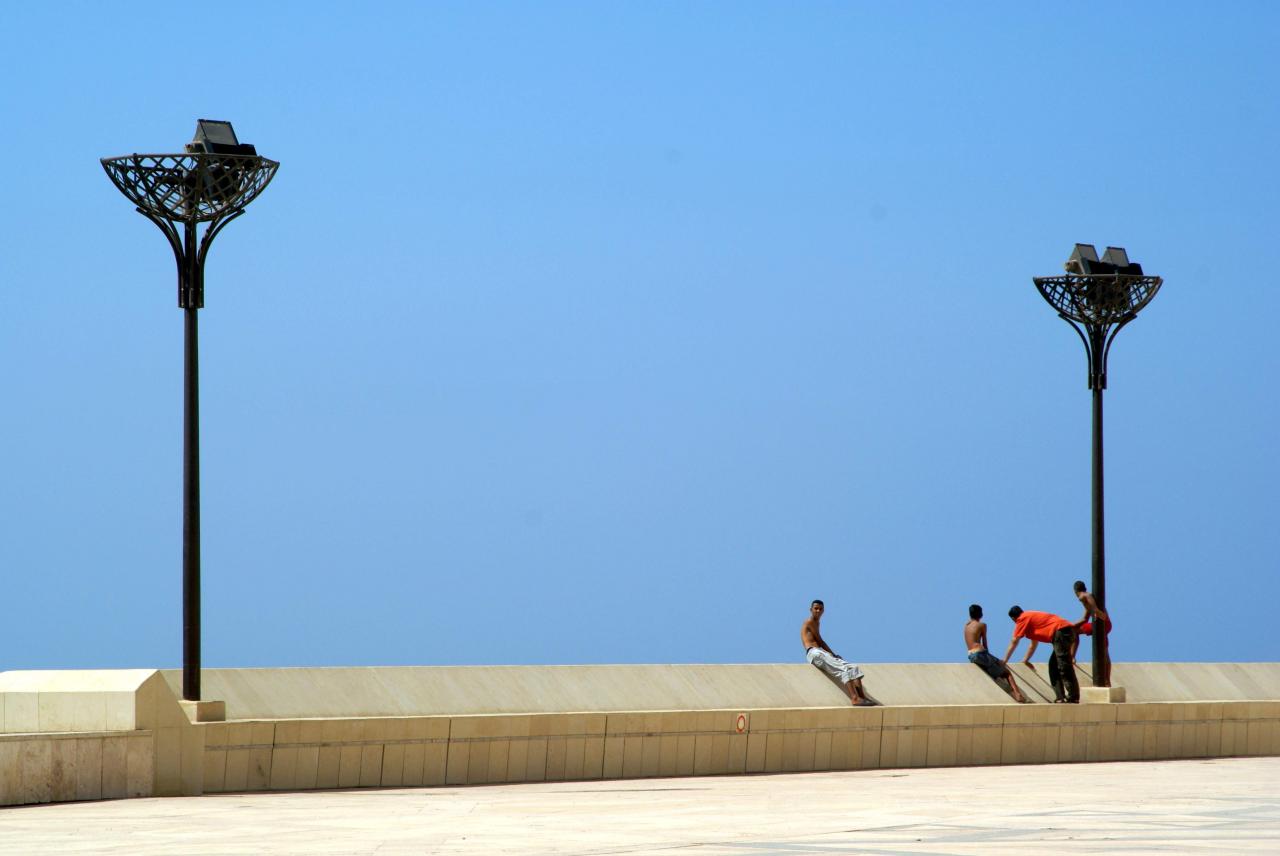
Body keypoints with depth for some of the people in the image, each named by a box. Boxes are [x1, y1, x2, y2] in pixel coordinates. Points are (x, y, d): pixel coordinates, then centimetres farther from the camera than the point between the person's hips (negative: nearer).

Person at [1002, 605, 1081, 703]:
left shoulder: (1022, 619, 4)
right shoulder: (1031, 617, 30)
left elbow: (1013, 643, 7)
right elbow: (1033, 645, 40)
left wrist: (1004, 661, 14)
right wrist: (1026, 661, 47)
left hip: (1061, 631, -9)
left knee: (1063, 667, -13)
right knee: (1053, 666, 14)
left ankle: (1073, 698, -20)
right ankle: (1060, 697, 7)